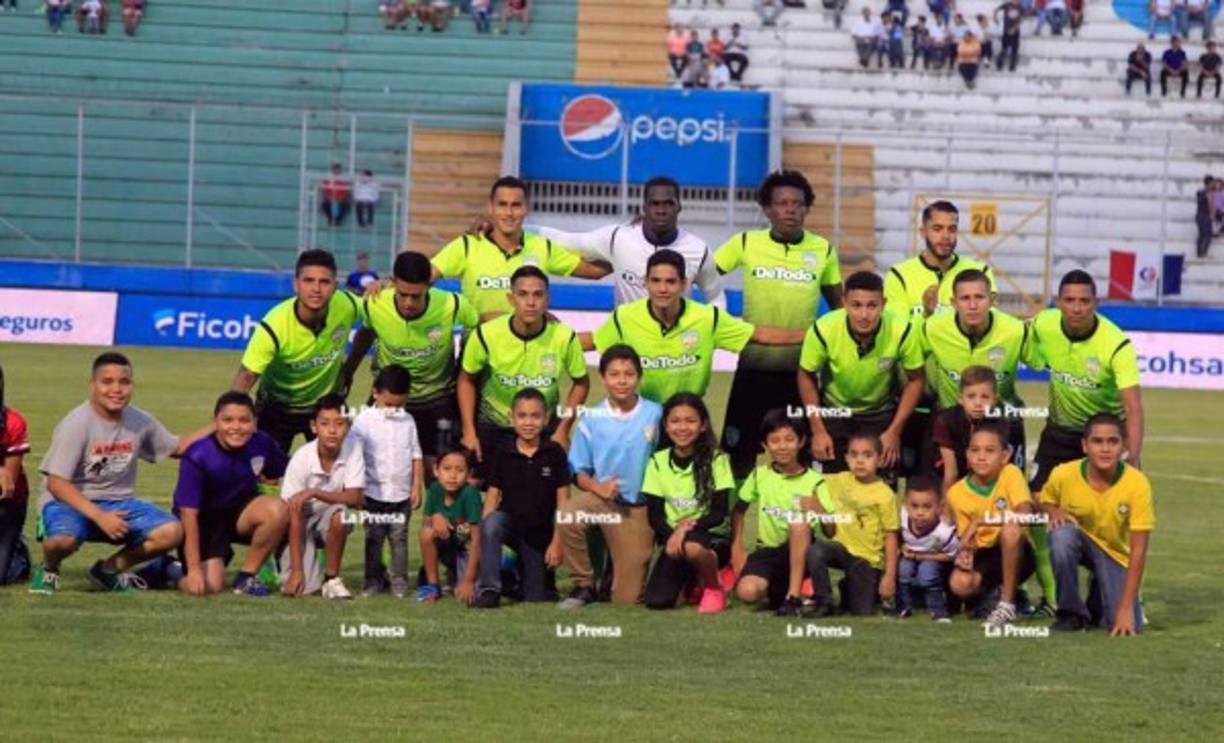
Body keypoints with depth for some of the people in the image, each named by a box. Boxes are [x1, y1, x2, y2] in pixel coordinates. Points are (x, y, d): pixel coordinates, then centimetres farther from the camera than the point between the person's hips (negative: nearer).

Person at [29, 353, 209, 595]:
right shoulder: (76, 424, -16)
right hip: (70, 501, -5)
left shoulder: (139, 421, 1)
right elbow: (56, 483, -20)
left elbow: (177, 447, 18)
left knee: (171, 532, -17)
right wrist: (100, 517, -28)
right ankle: (48, 570, 1)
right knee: (65, 538, -39)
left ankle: (109, 569, 8)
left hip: (118, 502, 5)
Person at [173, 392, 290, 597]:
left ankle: (246, 576, -8)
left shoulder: (262, 444, -14)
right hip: (205, 520, -4)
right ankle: (180, 569, 17)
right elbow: (188, 513, -22)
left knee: (277, 510, -28)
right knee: (211, 586, -21)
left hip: (239, 511, 4)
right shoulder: (197, 457, -24)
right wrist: (194, 569, -24)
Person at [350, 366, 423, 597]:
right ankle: (373, 578, 13)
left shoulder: (407, 421, 6)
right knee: (373, 539, 5)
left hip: (402, 493, 2)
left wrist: (417, 487, 3)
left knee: (399, 538, 5)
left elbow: (416, 456, 8)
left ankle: (399, 580, 11)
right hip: (374, 492, -2)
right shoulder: (364, 420, -4)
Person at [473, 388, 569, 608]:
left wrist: (557, 541, -8)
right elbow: (493, 496, -4)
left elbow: (563, 501, -4)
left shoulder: (555, 453, -6)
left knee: (537, 598, 2)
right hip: (510, 522, 0)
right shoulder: (502, 453, -4)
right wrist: (484, 535, -17)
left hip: (540, 534, 0)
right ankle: (489, 589, -28)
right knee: (492, 522, -36)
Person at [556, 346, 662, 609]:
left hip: (640, 508, -1)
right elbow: (580, 472, 2)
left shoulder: (656, 415, -6)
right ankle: (584, 586, -13)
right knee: (569, 516, -36)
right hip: (603, 499, 1)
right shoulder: (592, 419, -3)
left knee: (627, 599, -2)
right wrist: (597, 486, -18)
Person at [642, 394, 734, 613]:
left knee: (691, 545, -40)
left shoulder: (715, 460, -7)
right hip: (673, 537, 3)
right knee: (656, 600, -18)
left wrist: (687, 528, -24)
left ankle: (714, 588, -8)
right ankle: (691, 579, 16)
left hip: (711, 537, -3)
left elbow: (719, 513, -11)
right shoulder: (658, 462, 1)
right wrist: (671, 535, -21)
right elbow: (654, 514, -1)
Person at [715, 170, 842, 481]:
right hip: (754, 366, -1)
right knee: (741, 451, 4)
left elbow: (838, 305, 12)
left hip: (802, 370, 1)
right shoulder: (745, 243, -2)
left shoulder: (823, 250, 1)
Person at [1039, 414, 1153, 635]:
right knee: (1062, 532, -36)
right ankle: (1072, 613, -16)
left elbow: (1138, 550, -24)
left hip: (1115, 553, -1)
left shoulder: (1138, 483, -25)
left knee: (1129, 624, -20)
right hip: (1080, 541, 1)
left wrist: (1126, 607, -28)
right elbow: (1045, 502, 4)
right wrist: (1054, 512, -23)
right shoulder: (1063, 475, -21)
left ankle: (1097, 602, 17)